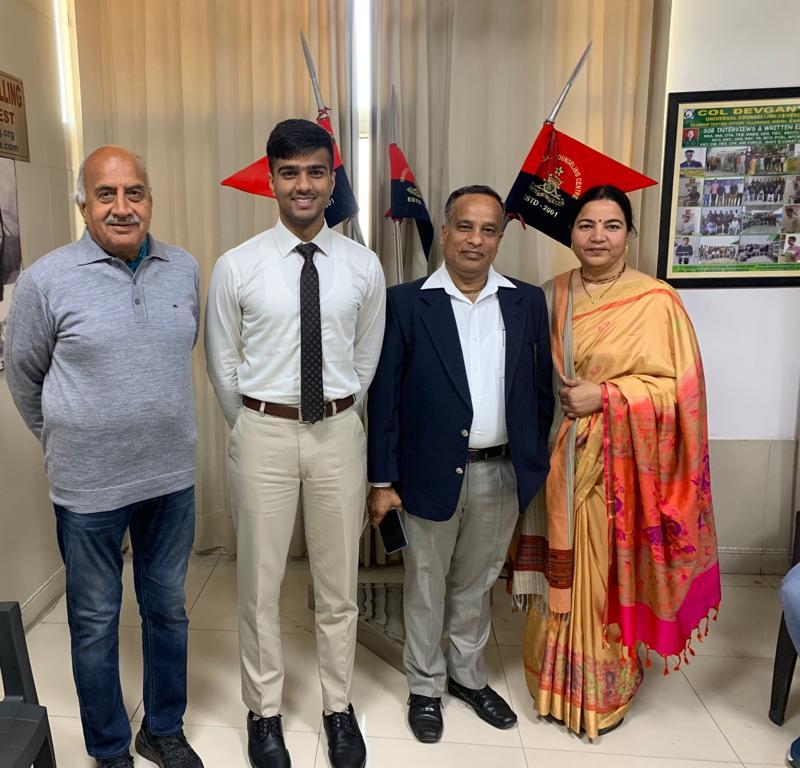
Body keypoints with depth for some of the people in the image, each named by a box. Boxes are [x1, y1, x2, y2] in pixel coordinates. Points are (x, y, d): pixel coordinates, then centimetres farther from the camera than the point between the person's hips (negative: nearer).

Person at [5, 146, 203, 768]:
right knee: (95, 621, 14)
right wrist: (67, 443, 12)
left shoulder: (184, 269, 0)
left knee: (168, 609, 18)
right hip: (88, 485, -3)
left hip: (172, 477, 3)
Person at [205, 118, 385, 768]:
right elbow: (223, 363, 5)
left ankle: (340, 709, 35)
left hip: (339, 431, 1)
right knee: (261, 584, 11)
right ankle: (265, 713, 34)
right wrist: (253, 429, 10)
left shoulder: (364, 266, 0)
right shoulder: (237, 267, -4)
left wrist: (337, 419, 12)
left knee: (339, 585, 13)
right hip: (263, 432, -1)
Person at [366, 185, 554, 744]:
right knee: (426, 588, 15)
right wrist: (382, 481, -8)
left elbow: (541, 390, 7)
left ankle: (468, 676, 43)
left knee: (477, 584, 21)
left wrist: (535, 463, 4)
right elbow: (384, 398, -7)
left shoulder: (528, 303, 2)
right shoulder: (406, 303, -7)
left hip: (502, 475, 3)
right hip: (432, 473, -2)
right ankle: (426, 687, 37)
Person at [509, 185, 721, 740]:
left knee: (607, 574, 7)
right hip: (560, 459, 4)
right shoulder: (552, 296, 5)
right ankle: (556, 680, 34)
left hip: (619, 464, -3)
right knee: (562, 572, 14)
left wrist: (605, 395, -17)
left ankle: (604, 691, 30)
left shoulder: (656, 301, -8)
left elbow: (678, 389, -10)